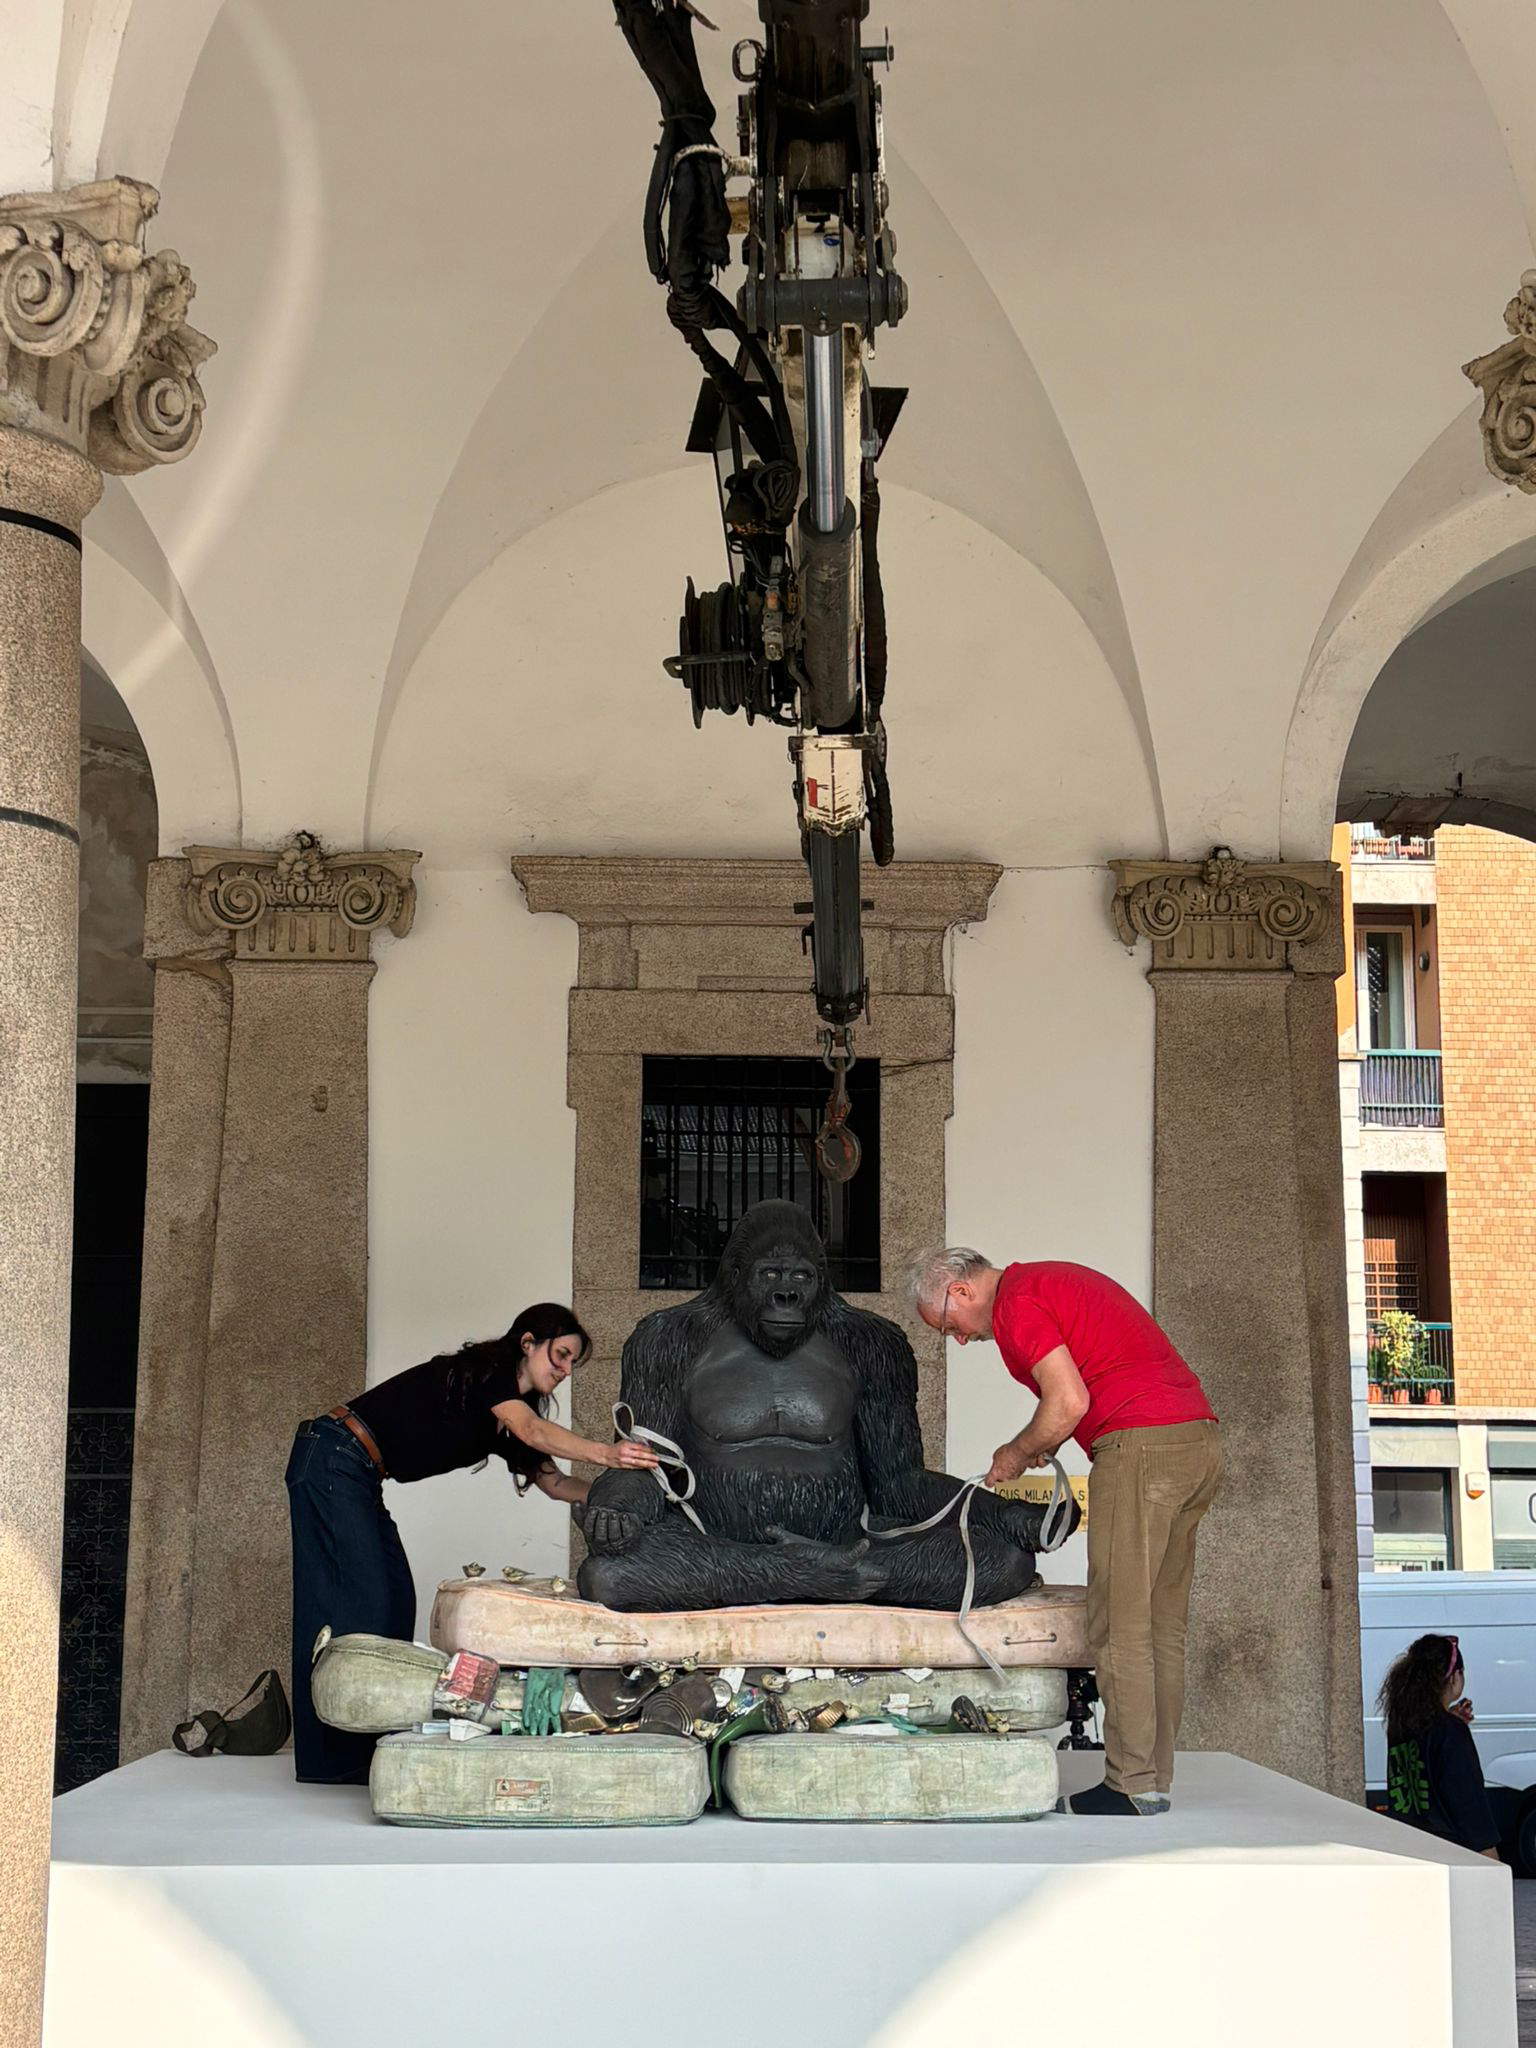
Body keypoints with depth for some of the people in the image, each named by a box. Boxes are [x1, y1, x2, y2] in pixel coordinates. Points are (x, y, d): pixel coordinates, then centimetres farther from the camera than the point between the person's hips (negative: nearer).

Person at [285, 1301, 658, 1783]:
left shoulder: (504, 1418, 16)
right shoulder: (487, 1369, -12)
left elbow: (553, 1482, 15)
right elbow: (531, 1430, -29)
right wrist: (603, 1452, -42)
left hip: (358, 1480, 10)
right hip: (332, 1460, -10)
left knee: (395, 1601, 5)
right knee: (356, 1601, -13)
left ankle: (374, 1748, 7)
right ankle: (334, 1759, -13)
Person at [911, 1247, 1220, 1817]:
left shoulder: (1016, 1303, -4)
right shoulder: (1053, 1280, 25)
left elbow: (1070, 1402, -14)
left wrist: (1018, 1453, 2)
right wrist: (1044, 1444, 17)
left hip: (1142, 1447, -10)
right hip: (1202, 1443, 10)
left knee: (1119, 1627, -5)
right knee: (1162, 1625, 10)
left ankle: (1133, 1785, -4)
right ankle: (1155, 1779, 12)